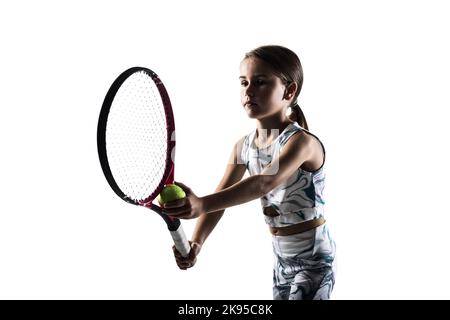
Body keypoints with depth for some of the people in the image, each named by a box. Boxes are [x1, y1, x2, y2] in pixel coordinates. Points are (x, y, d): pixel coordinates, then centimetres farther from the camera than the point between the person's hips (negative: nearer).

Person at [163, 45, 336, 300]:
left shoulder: (303, 142, -25)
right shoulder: (244, 147, -1)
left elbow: (264, 183, -42)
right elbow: (222, 196, -9)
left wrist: (202, 204, -55)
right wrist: (196, 244, -27)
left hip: (313, 259, -7)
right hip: (282, 256, 7)